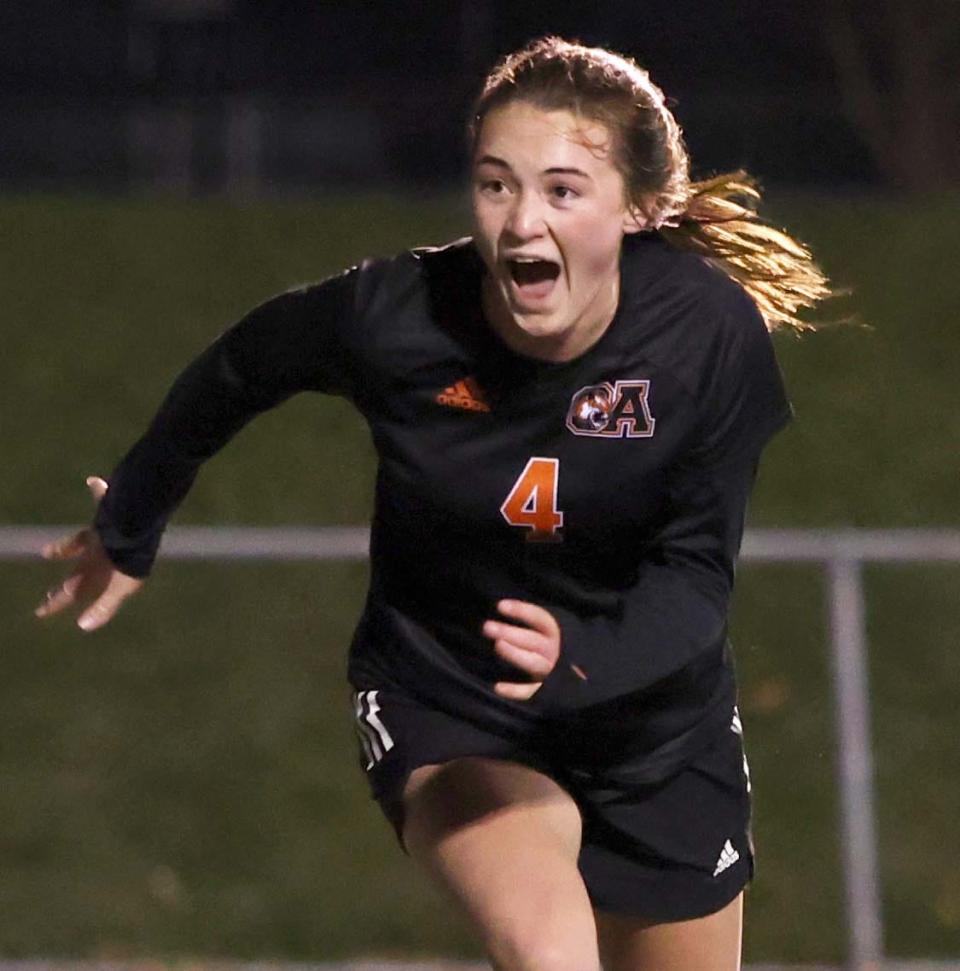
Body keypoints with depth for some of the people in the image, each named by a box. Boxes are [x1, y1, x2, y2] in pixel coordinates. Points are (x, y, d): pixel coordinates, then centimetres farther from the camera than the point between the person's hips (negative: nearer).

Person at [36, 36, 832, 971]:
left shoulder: (714, 332, -23)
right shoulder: (392, 315, -24)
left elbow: (694, 575, -19)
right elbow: (235, 371, -2)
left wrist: (580, 658, -41)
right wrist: (129, 529, 14)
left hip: (654, 715, 2)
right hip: (440, 700, -2)